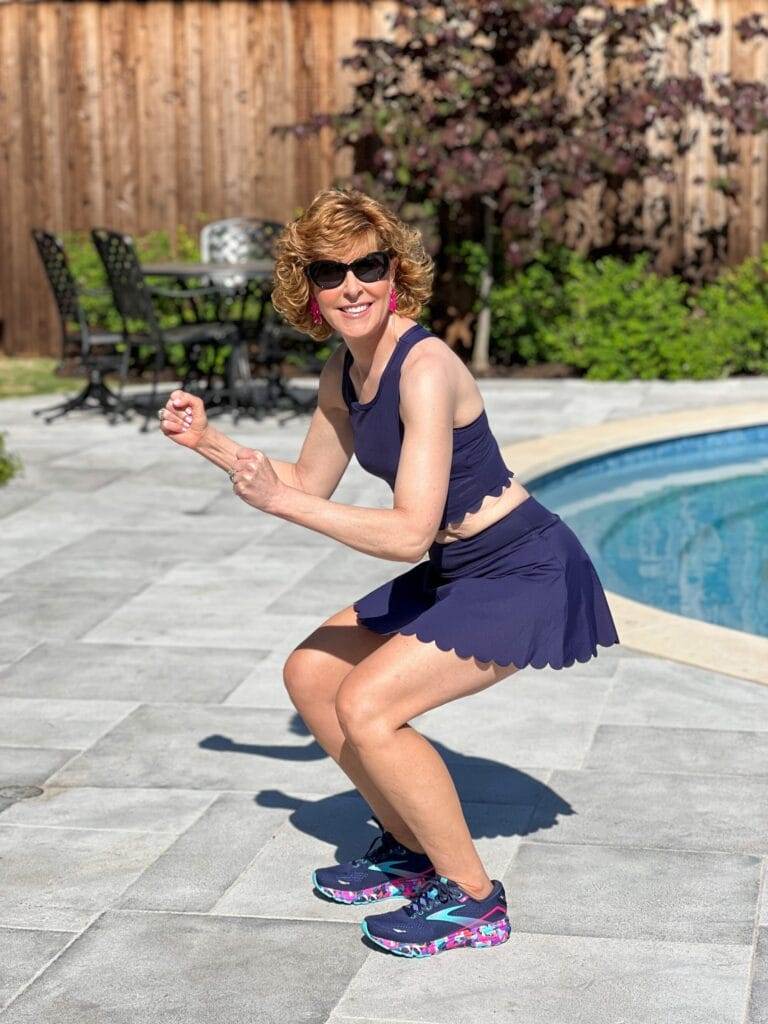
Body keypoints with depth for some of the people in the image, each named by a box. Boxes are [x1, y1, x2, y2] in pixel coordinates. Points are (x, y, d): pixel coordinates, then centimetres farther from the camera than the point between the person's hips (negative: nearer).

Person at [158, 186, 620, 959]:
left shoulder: (425, 368, -24)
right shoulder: (344, 372, 3)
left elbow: (410, 531, -29)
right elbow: (310, 483, 18)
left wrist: (279, 502, -26)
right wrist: (210, 444, 11)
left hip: (524, 577, -10)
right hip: (455, 572, 10)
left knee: (366, 704, -21)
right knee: (311, 675, 13)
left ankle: (472, 898, -5)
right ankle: (411, 851, 26)